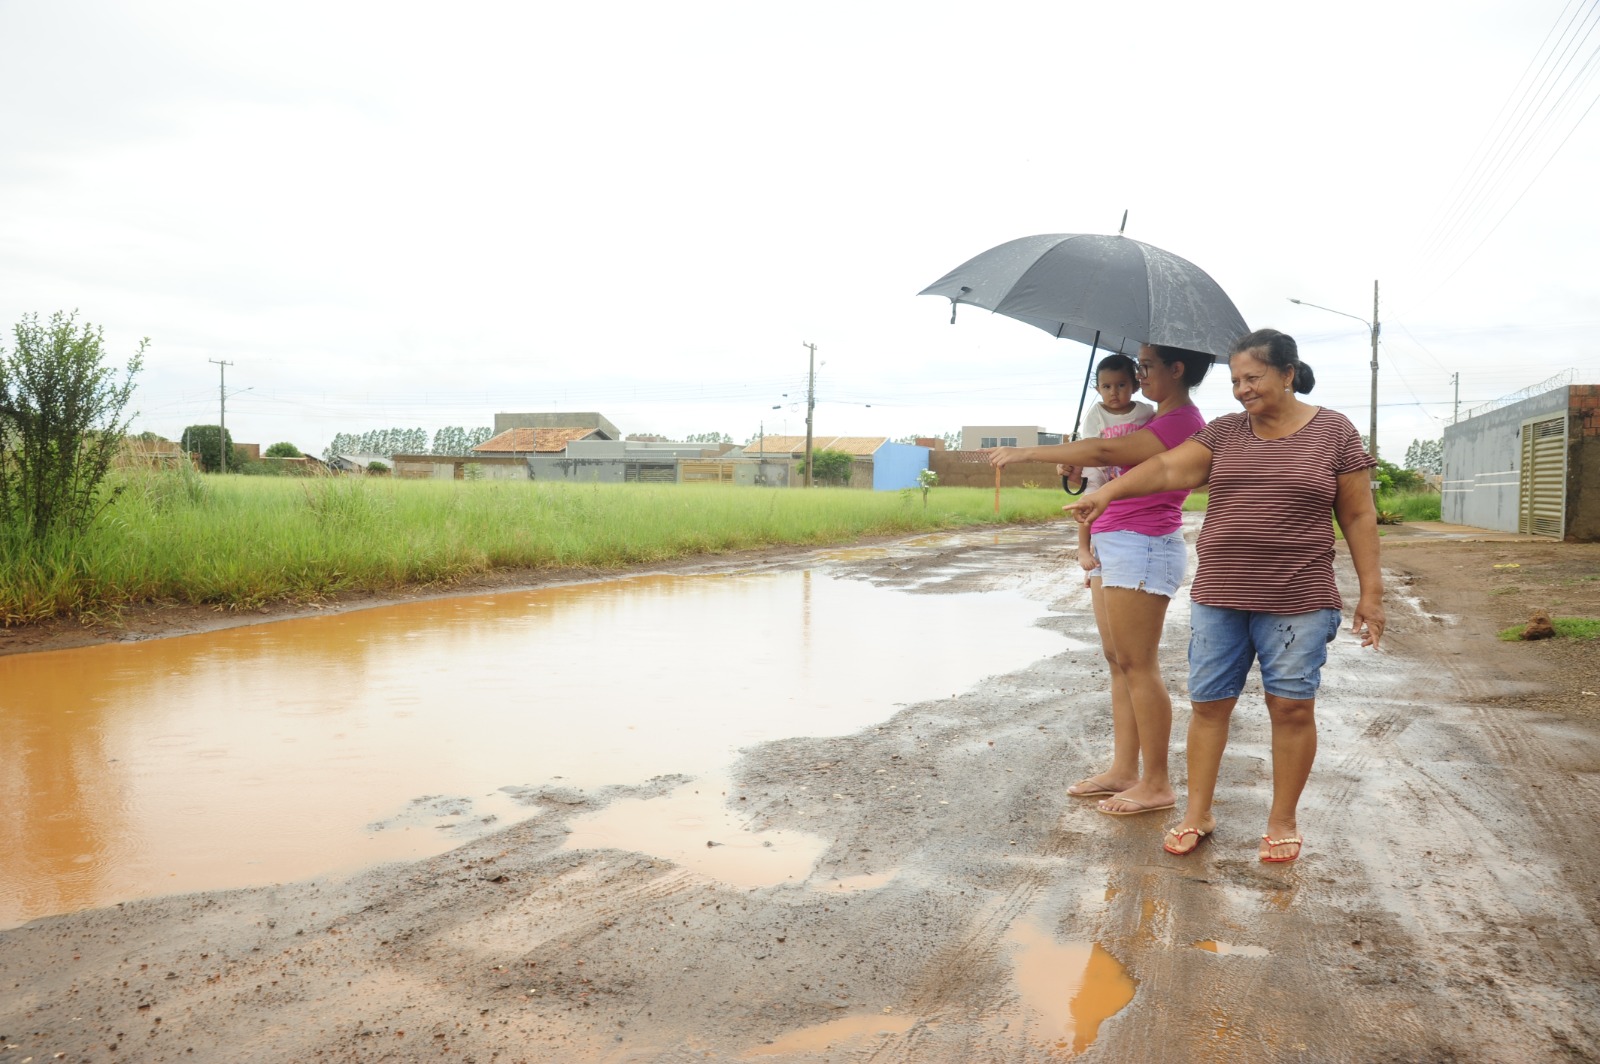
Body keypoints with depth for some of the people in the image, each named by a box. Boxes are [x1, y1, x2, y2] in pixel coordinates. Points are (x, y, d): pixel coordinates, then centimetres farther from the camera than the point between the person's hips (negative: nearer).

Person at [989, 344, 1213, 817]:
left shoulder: (1182, 422, -12)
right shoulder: (1160, 420, 20)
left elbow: (1104, 451, -19)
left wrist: (1028, 452, -15)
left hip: (1140, 548, -10)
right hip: (1113, 547, 10)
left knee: (1138, 665, -6)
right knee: (1117, 662, 10)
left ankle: (1156, 784, 2)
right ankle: (1123, 769, 16)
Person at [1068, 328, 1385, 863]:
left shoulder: (1334, 432, 1)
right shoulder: (1225, 431, 8)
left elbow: (1358, 516, 2)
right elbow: (1170, 467, -2)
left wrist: (1370, 591, 0)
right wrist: (1108, 491, -17)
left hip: (1297, 602, -2)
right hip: (1218, 598, 3)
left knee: (1292, 707, 3)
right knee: (1209, 702, 7)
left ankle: (1282, 820, 20)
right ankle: (1197, 813, 20)